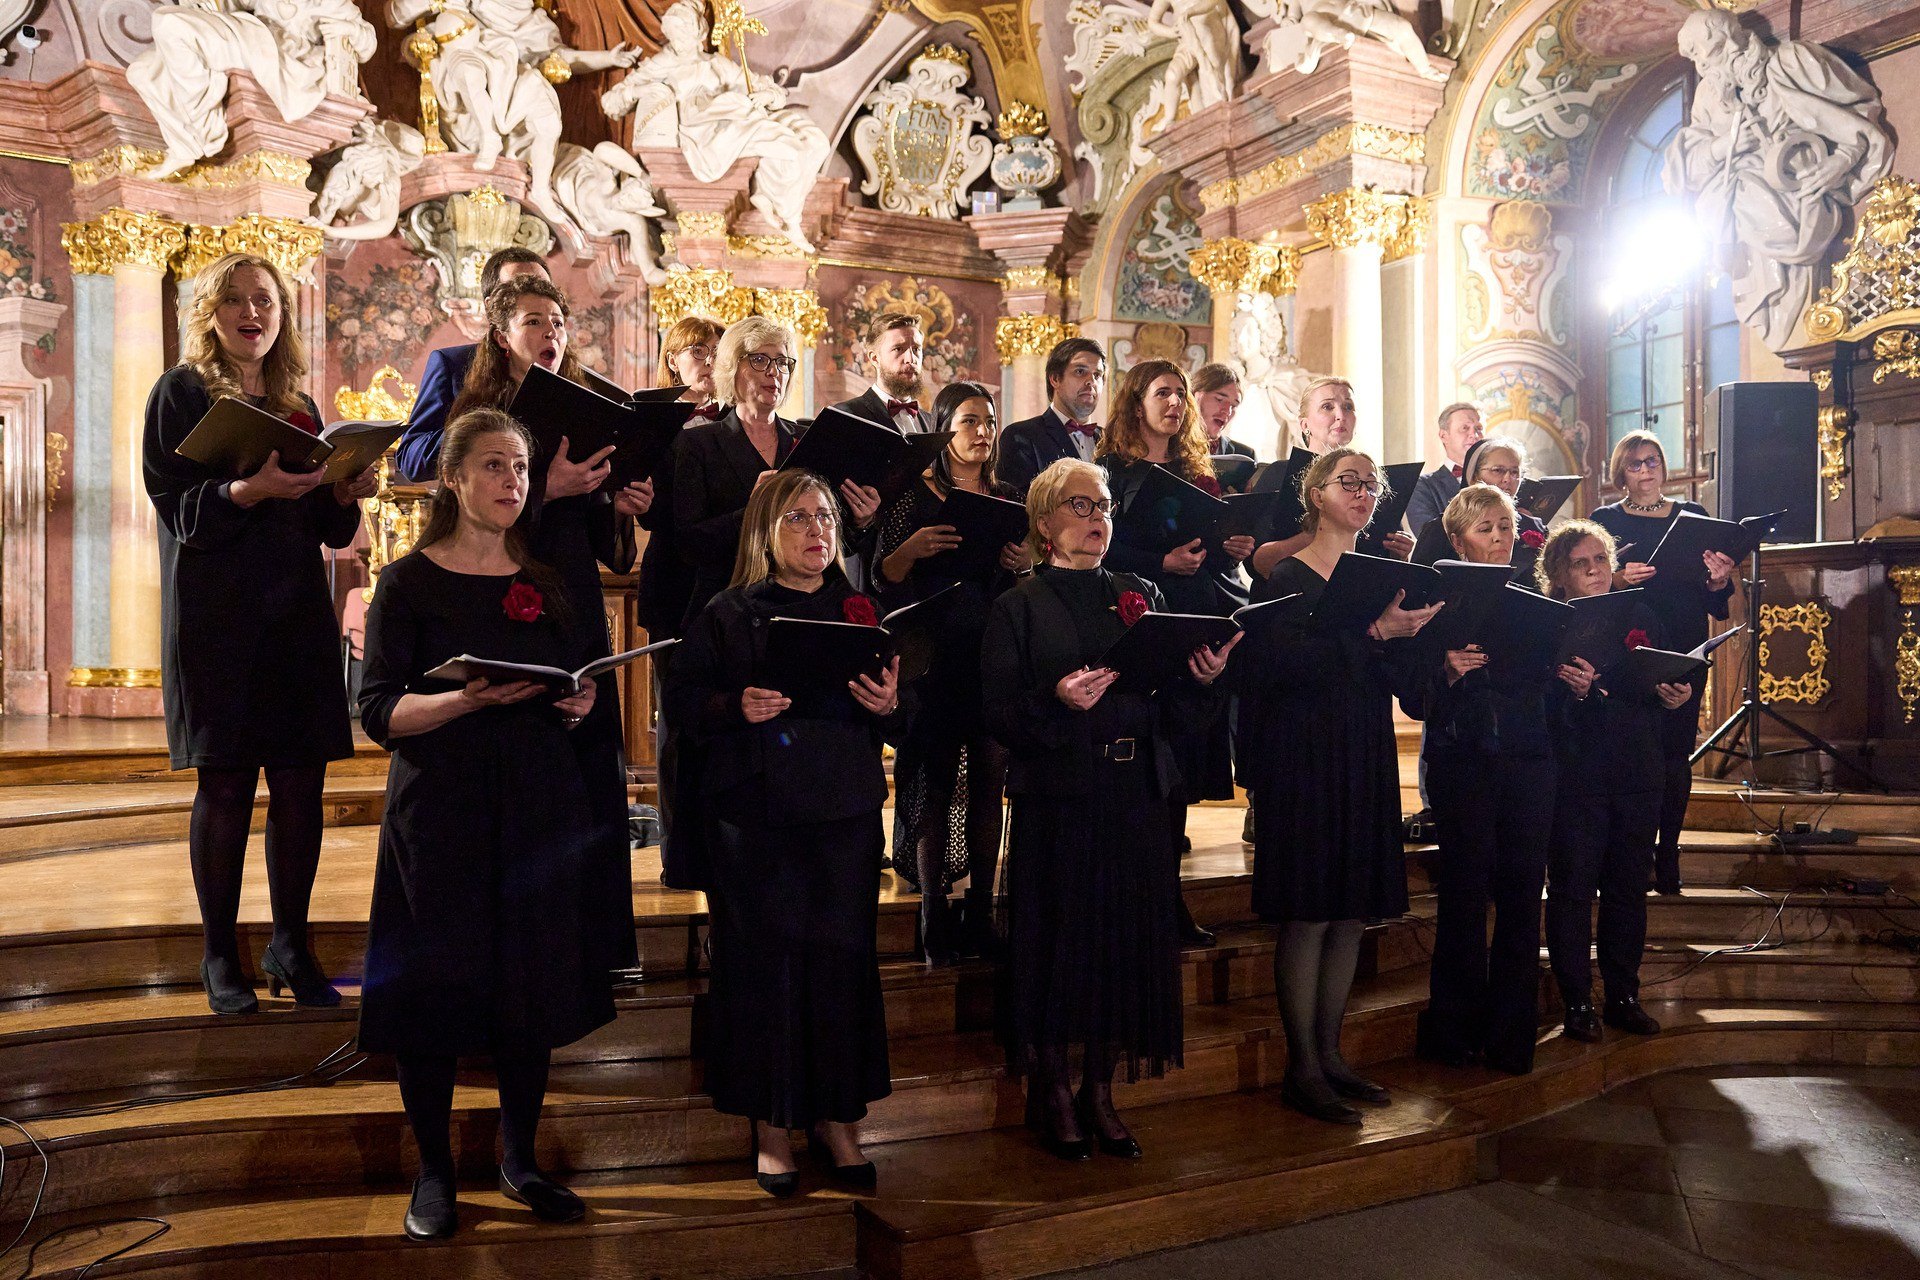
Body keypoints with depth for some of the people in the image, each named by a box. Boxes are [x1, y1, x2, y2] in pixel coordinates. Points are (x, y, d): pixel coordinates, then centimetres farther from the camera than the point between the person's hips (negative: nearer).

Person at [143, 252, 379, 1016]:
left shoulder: (299, 406, 17)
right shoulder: (181, 393, 4)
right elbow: (176, 506, -7)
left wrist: (345, 494, -4)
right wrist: (251, 489, -23)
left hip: (298, 616, 4)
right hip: (216, 616, -4)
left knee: (301, 785, 2)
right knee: (226, 786, -2)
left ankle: (290, 945, 15)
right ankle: (219, 958, 10)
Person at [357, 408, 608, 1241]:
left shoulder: (548, 581, 12)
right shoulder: (409, 581, -1)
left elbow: (578, 691, 17)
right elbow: (379, 713, -9)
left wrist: (577, 704, -6)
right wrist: (470, 698, -24)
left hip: (539, 806, 4)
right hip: (439, 807, -3)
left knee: (534, 980, 6)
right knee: (433, 987, 0)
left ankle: (518, 1159, 22)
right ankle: (433, 1171, 18)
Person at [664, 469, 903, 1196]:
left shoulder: (860, 612, 12)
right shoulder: (727, 614, 5)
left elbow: (899, 721, 12)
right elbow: (682, 699, 1)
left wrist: (889, 705, -10)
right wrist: (735, 707, -17)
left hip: (845, 813, 2)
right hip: (752, 816, -2)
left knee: (843, 958, 3)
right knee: (763, 960, 1)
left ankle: (837, 1119, 19)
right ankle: (770, 1124, 16)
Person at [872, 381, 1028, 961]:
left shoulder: (1009, 500, 12)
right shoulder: (915, 498, 1)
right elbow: (883, 582, -3)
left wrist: (1025, 563, -7)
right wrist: (911, 549, -21)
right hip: (936, 662, -3)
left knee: (988, 782, 5)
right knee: (934, 785, -1)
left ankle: (980, 914, 14)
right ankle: (933, 919, 8)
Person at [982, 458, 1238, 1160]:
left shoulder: (1140, 595, 15)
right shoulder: (1019, 606, 2)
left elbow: (1168, 702, 11)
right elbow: (999, 715, -7)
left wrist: (1200, 676, -8)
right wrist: (1057, 701, -24)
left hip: (1136, 793, 4)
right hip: (1056, 795, -4)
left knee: (1126, 938, 6)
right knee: (1058, 936, 0)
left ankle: (1100, 1093, 20)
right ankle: (1050, 1091, 18)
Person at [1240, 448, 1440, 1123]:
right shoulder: (1289, 575, -5)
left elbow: (1394, 675, 11)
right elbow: (1282, 662, -22)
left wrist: (1404, 635, -9)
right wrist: (1374, 632, -26)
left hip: (1366, 759, 7)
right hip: (1305, 756, -7)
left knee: (1352, 914, 10)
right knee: (1308, 915, -4)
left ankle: (1329, 1054, 21)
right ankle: (1301, 1069, 5)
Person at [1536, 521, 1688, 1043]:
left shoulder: (1641, 617, 12)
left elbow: (1666, 687, 16)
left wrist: (1674, 698, -6)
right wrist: (1563, 685, -29)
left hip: (1638, 775, 4)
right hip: (1575, 776, -4)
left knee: (1629, 887, 10)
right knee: (1572, 887, 1)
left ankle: (1623, 996, 22)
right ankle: (1577, 1002, 12)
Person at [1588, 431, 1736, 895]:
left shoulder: (1693, 516, 12)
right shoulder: (1606, 519, 6)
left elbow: (1716, 603, 10)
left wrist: (1718, 581, -12)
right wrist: (1617, 580, -21)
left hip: (1684, 652, 2)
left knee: (1676, 754, 2)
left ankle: (1668, 853, 12)